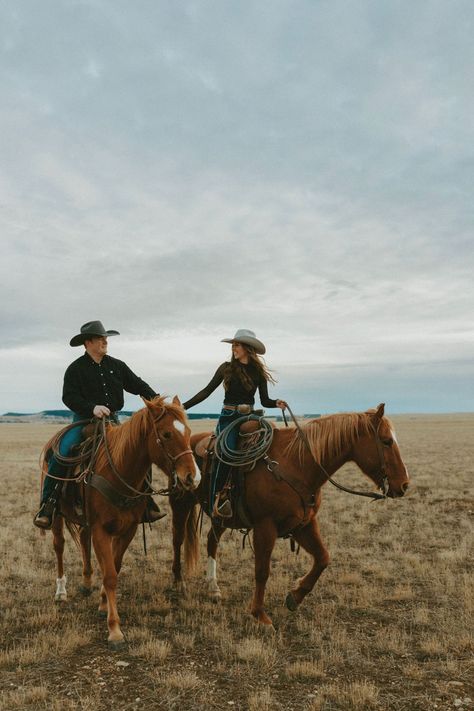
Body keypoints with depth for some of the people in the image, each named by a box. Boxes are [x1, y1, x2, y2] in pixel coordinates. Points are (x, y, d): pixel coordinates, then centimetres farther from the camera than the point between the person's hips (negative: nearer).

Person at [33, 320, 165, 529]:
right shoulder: (75, 369, -2)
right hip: (84, 420, -3)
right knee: (61, 454, -24)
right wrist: (92, 408, -26)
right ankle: (47, 504, -11)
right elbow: (69, 397, -10)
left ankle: (145, 501, 8)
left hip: (112, 421, 4)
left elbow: (138, 385, 10)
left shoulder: (117, 366, 8)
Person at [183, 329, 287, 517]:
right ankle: (217, 499, -20)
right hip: (229, 417, -3)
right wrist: (184, 406, -1)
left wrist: (277, 403, -12)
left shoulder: (259, 371, 7)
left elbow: (264, 401, 10)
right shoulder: (227, 368, 3)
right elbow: (207, 391, 5)